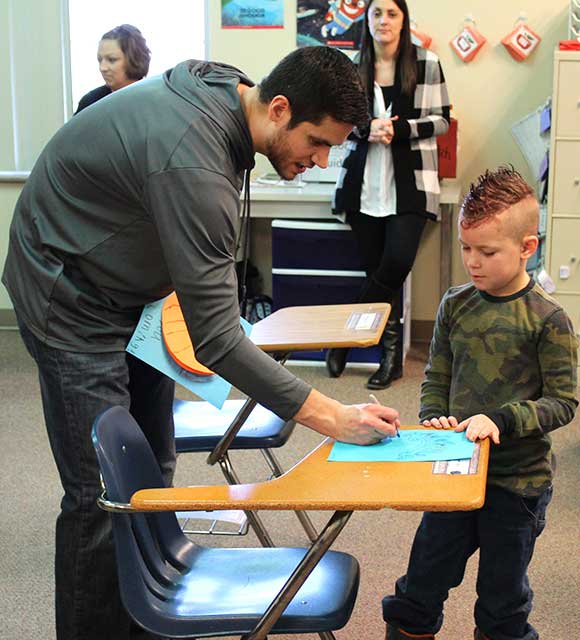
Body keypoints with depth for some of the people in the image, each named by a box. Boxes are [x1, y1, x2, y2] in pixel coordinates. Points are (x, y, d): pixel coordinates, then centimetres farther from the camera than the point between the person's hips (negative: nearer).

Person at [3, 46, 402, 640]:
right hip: (72, 305, -9)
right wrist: (330, 417, -32)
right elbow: (216, 339, -33)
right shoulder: (193, 161, -35)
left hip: (129, 288, 9)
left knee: (151, 472, 12)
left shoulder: (225, 87, -7)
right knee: (102, 495, -8)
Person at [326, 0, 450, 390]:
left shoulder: (427, 64, 2)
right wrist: (366, 130, -10)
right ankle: (391, 353, 14)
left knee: (397, 262, -16)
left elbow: (441, 120, 3)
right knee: (378, 268, 2)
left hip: (410, 182, -2)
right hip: (364, 183, 2)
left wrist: (398, 129, -13)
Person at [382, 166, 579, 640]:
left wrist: (501, 421, -22)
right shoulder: (456, 305, 1)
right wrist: (434, 419, -8)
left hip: (518, 481, -4)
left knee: (503, 602, 13)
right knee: (420, 587, 13)